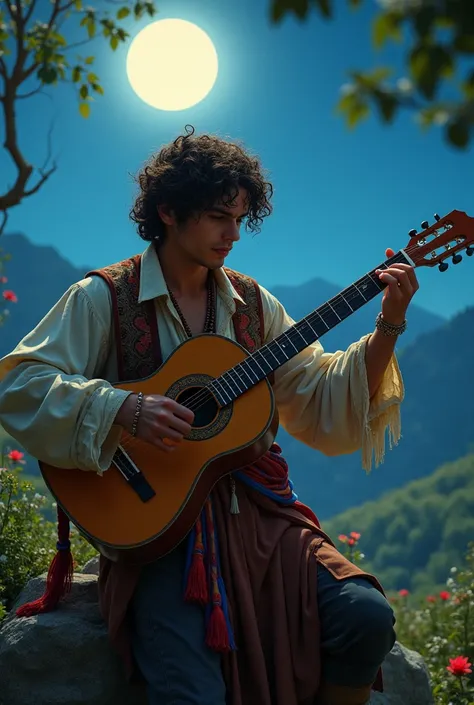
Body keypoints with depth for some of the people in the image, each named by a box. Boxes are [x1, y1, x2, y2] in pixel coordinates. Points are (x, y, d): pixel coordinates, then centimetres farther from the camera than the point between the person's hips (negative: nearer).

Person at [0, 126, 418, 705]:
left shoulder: (252, 304, 14)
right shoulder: (104, 298, 0)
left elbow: (320, 403, 12)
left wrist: (386, 328, -1)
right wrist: (124, 408, -20)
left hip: (255, 510, 5)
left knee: (366, 618, -18)